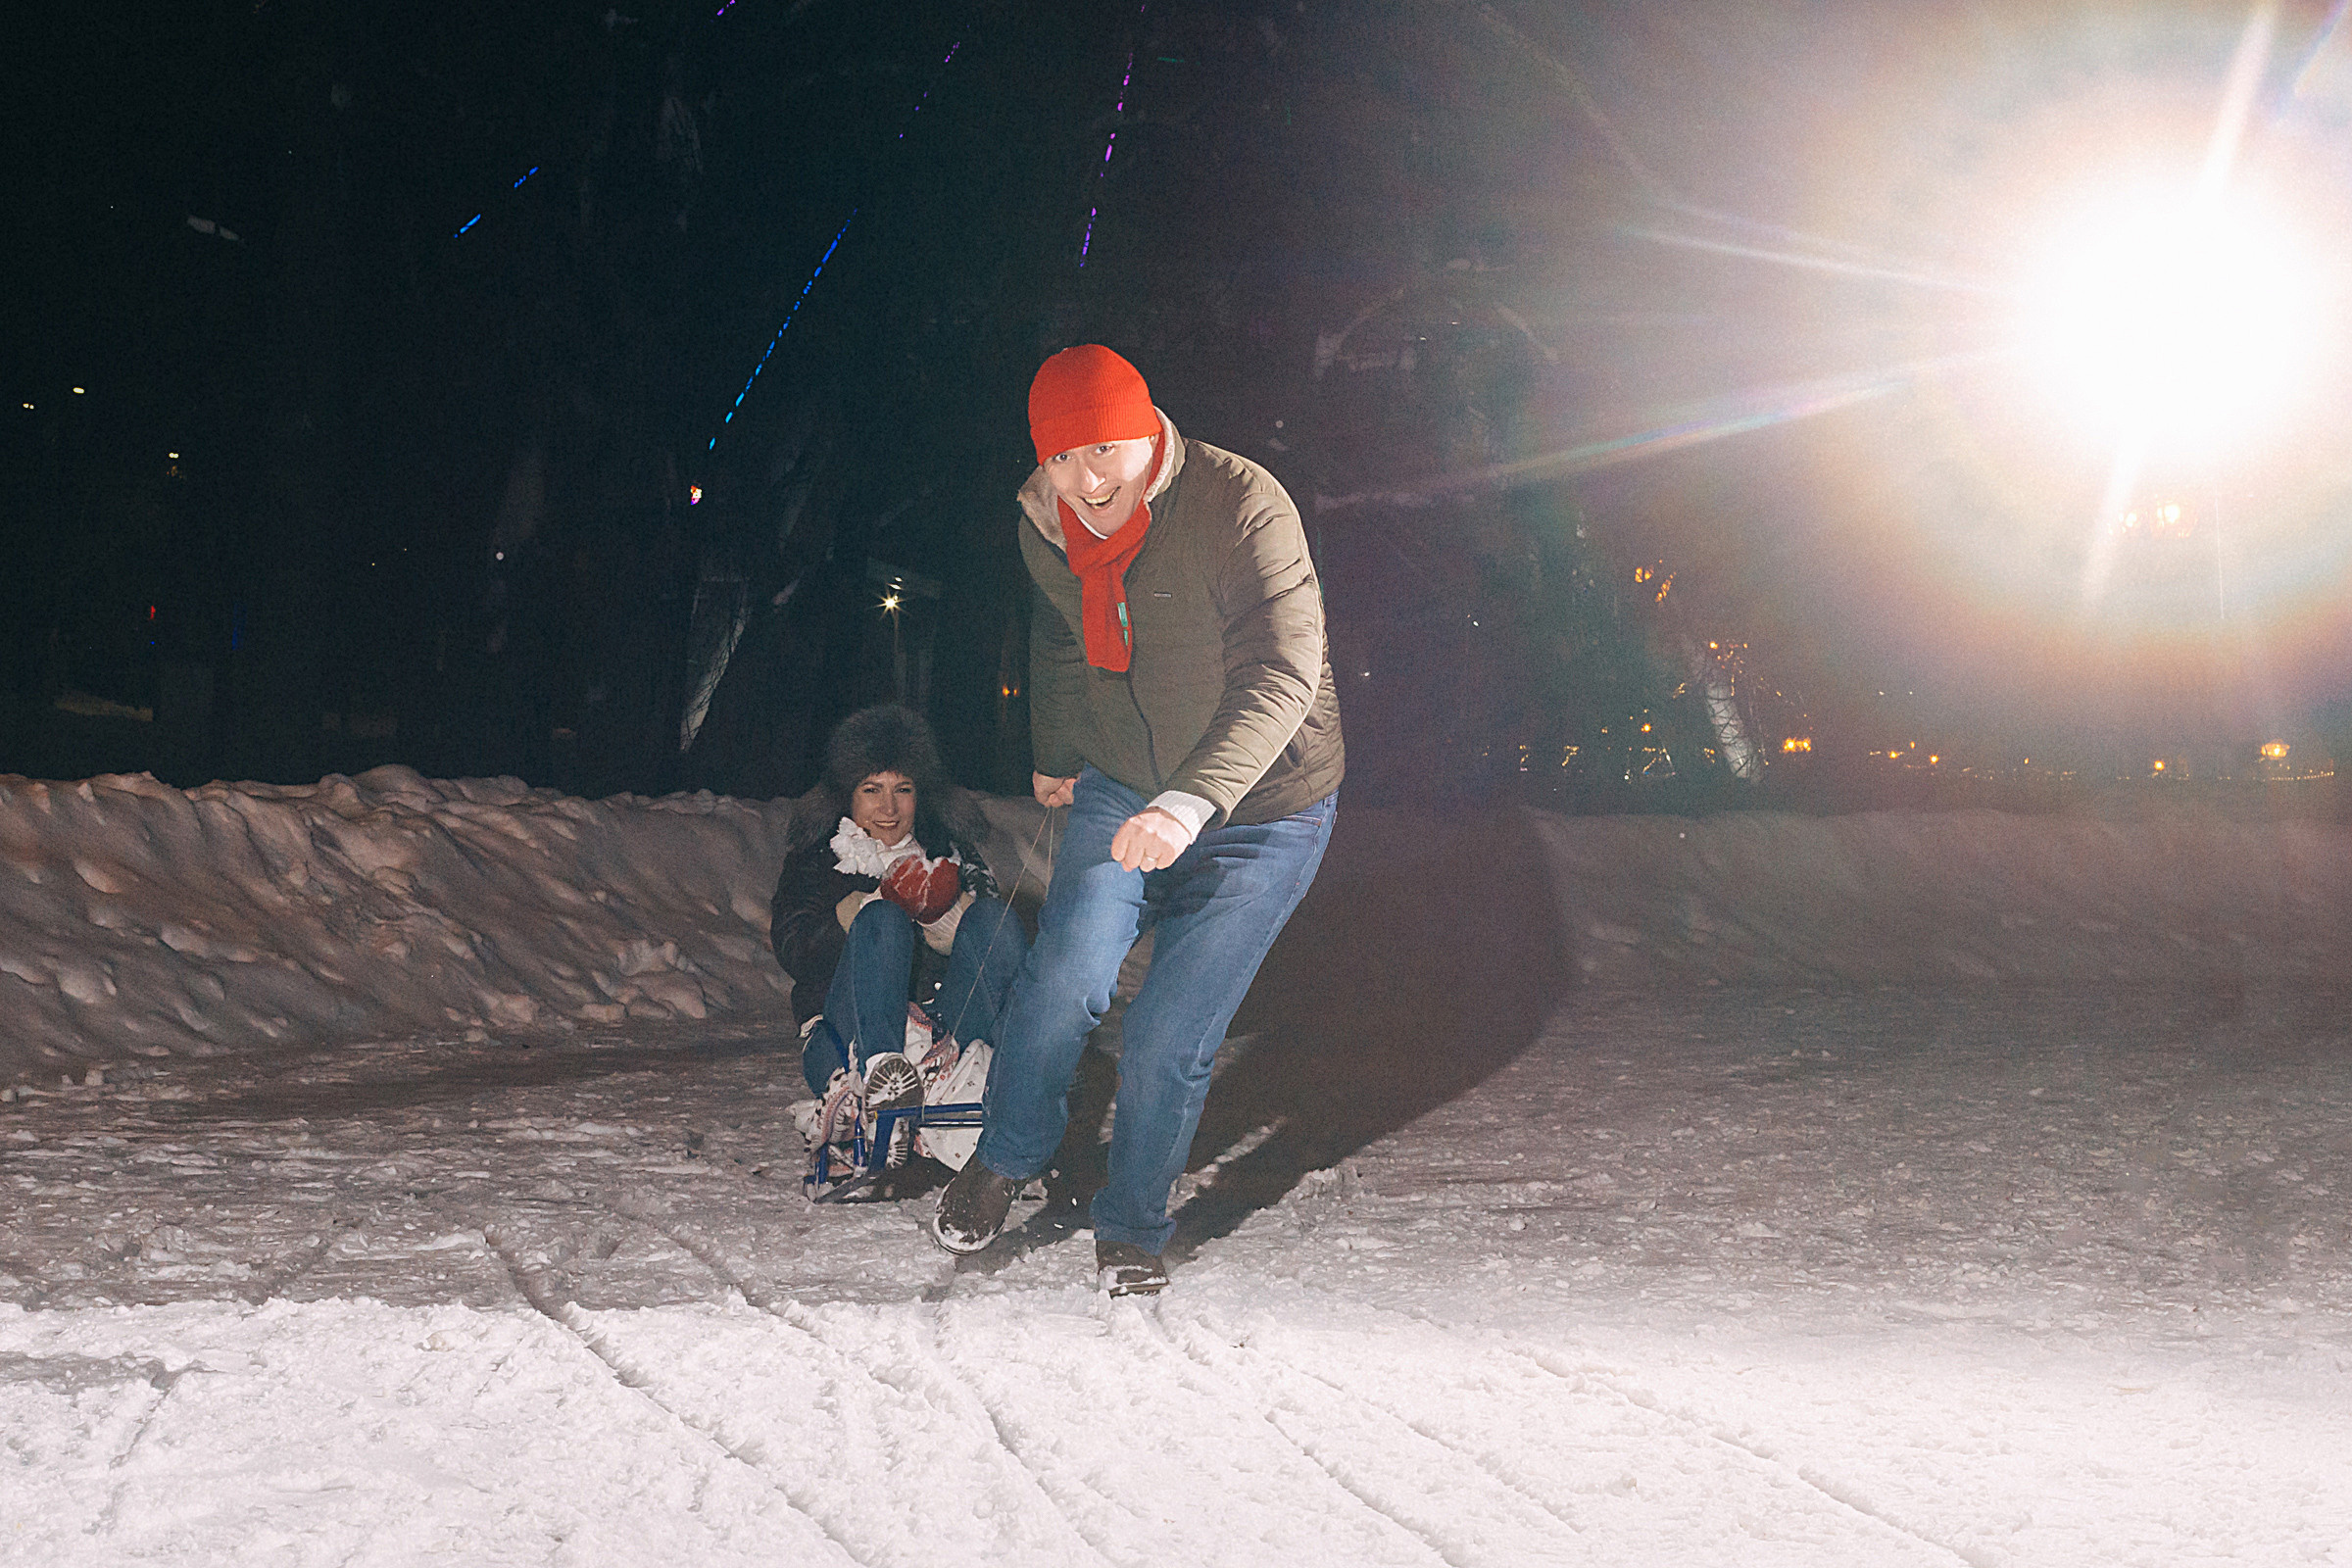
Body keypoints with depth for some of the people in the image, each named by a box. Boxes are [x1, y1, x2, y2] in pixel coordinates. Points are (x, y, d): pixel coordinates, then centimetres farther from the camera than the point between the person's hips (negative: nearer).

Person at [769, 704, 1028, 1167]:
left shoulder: (949, 852, 19)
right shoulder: (815, 860, 15)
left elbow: (993, 936, 4)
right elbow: (793, 951, -3)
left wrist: (948, 913, -17)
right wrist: (865, 906, -19)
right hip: (845, 1041, -2)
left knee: (992, 914, -19)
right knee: (883, 919, -27)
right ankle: (878, 1071, -52)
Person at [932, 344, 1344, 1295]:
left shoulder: (1242, 507, -25)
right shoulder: (1043, 529, -6)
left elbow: (1284, 673, -35)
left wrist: (1192, 802, -47)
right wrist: (1053, 754, 28)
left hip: (1264, 814, -3)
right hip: (1121, 790, 4)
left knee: (1170, 1041, -6)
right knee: (1065, 978, -17)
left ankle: (1133, 1227, 19)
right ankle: (1002, 1163, 10)